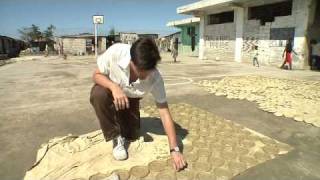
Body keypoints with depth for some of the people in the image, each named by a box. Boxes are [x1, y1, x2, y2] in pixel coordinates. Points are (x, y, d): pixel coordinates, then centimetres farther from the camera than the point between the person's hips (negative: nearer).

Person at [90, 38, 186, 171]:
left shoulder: (155, 78, -34)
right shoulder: (116, 52, -37)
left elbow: (164, 112, -29)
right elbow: (96, 75, -21)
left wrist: (174, 149, -32)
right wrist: (114, 87, -44)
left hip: (130, 99, 1)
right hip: (109, 88, 0)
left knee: (132, 136, -6)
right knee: (98, 94, -36)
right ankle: (116, 138, -15)